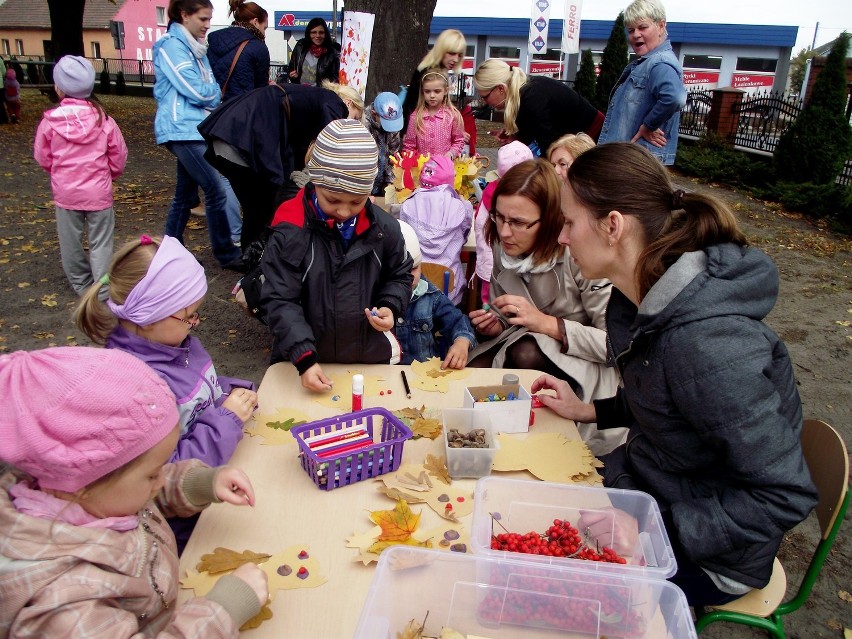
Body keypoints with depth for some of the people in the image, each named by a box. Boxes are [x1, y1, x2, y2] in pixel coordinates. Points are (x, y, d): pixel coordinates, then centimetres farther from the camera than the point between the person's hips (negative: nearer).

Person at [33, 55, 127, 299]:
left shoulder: (50, 121, -9)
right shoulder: (103, 120, -9)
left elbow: (43, 158, 2)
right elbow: (119, 156, 1)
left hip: (65, 192, 1)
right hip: (98, 192, -1)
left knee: (71, 241, 17)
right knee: (100, 242, 7)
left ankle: (81, 283, 30)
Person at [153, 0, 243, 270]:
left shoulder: (194, 47, 19)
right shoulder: (172, 45, -9)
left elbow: (209, 87, 14)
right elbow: (196, 91, -15)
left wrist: (211, 92, -7)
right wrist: (216, 92, 3)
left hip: (194, 128, 9)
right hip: (184, 129, -9)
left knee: (186, 193, 12)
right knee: (217, 189, -10)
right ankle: (226, 254, 0)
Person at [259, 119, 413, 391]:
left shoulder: (383, 228, -9)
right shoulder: (291, 233, -18)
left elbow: (399, 275, 8)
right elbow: (279, 301, -17)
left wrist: (390, 306, -11)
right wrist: (304, 358, -25)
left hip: (371, 356, 2)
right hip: (305, 359, -2)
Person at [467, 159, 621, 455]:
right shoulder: (503, 249, -6)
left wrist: (548, 324, -32)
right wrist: (494, 327, -15)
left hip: (587, 361, -5)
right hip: (530, 340, 5)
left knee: (526, 354, -33)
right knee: (474, 370, -21)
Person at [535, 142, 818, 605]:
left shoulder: (704, 342, -34)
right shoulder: (639, 300, -6)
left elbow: (785, 496, -27)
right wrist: (589, 410, 4)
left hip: (706, 552, -7)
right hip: (641, 481, 8)